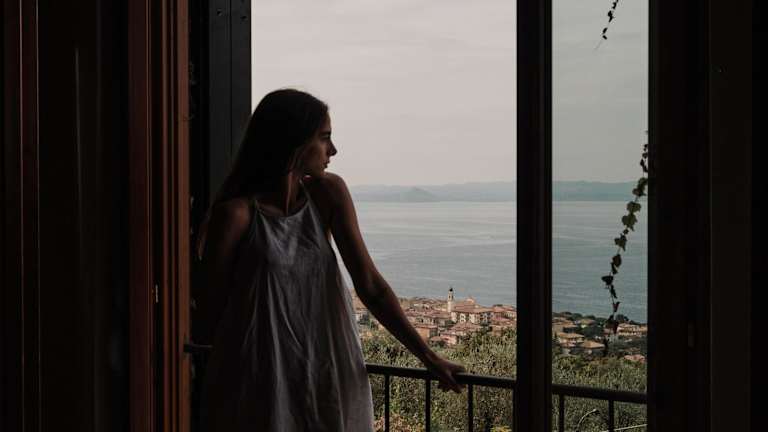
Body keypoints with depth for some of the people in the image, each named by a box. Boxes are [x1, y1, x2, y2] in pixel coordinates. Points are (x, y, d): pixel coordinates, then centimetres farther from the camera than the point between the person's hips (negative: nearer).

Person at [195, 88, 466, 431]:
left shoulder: (329, 194, -3)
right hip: (258, 388, -4)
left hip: (326, 376, 4)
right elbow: (209, 317, -8)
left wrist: (428, 357, -7)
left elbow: (370, 285, -5)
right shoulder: (236, 213, -16)